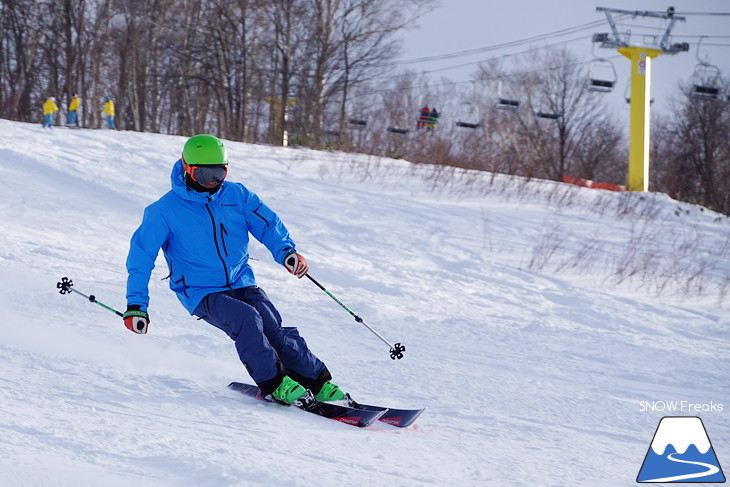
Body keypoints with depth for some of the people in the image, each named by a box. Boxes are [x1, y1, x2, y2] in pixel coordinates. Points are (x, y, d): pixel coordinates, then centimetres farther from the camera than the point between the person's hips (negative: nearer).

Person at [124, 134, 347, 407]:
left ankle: (317, 383, -6)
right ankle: (273, 384, -19)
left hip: (242, 283, 4)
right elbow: (141, 254, -3)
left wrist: (286, 251, -18)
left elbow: (267, 223, 4)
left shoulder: (237, 195, 2)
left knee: (275, 330, -17)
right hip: (201, 293, -4)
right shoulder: (166, 210, -7)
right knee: (246, 318, -30)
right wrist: (136, 305, -8)